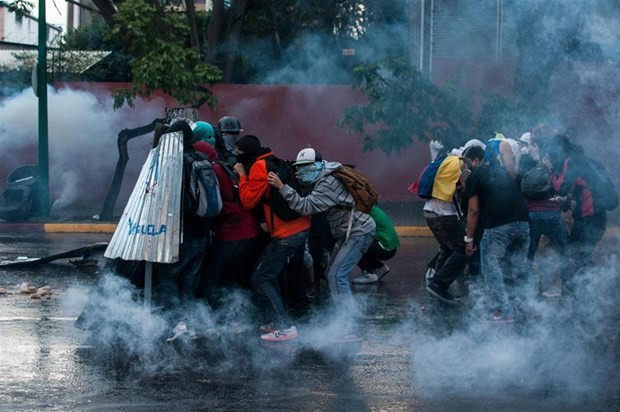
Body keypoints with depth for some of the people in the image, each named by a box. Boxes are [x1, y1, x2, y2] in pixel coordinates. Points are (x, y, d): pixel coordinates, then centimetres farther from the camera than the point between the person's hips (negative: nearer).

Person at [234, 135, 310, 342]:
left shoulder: (259, 167, -11)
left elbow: (249, 201, -10)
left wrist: (242, 175, -3)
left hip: (286, 234, -10)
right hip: (301, 229, 10)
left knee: (260, 279, -5)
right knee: (269, 274, 19)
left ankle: (285, 327, -8)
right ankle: (275, 320, 21)